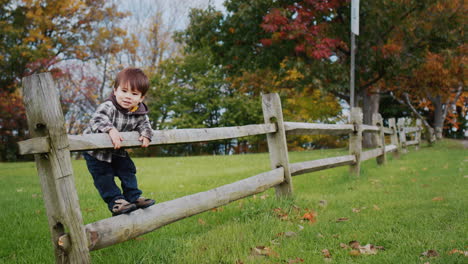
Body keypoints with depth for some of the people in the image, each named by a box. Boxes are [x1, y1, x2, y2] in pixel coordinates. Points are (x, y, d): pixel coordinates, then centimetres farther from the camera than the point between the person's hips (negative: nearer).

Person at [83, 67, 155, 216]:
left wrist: (145, 134, -15)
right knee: (104, 176, -7)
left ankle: (134, 198, 20)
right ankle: (115, 201, 1)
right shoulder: (108, 107, -33)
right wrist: (111, 130, -60)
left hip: (117, 151, 6)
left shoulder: (139, 113, -13)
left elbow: (144, 124, 5)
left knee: (128, 170, 9)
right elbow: (97, 119, -46)